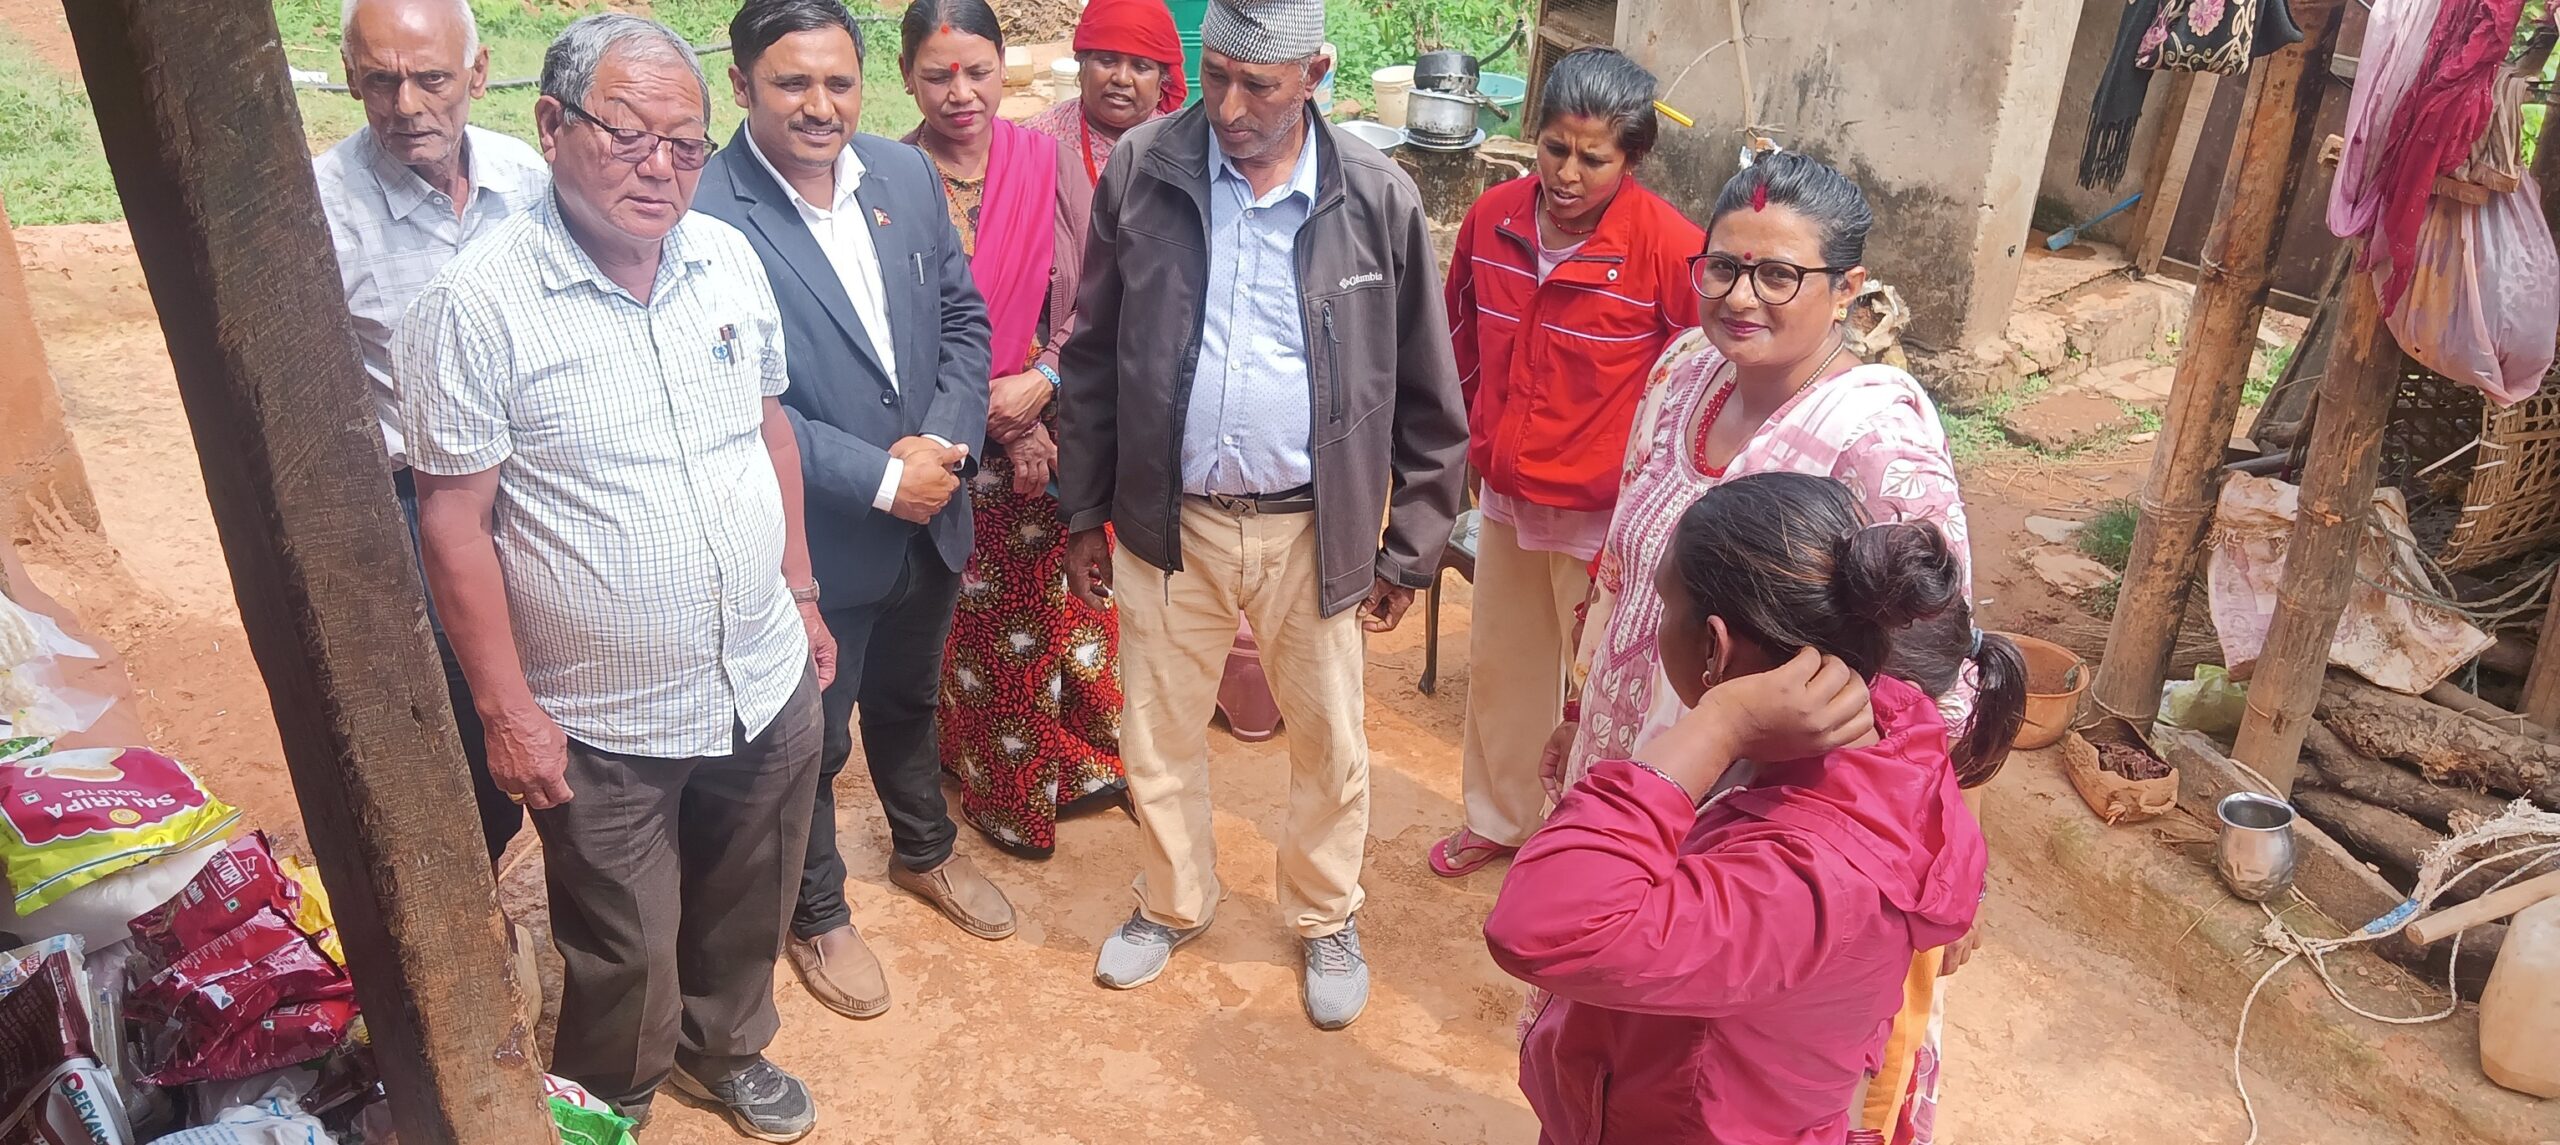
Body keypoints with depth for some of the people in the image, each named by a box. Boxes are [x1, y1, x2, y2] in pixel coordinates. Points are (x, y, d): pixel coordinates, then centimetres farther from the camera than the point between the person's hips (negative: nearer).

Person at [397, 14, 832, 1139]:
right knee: (624, 962, 14)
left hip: (766, 683, 5)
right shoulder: (477, 304, -18)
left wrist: (802, 595, 12)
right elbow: (454, 521, -14)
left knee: (746, 909, 24)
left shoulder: (729, 257, -2)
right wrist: (506, 709, -12)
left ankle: (725, 1048, 52)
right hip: (604, 727, -5)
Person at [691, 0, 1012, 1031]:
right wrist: (883, 479, -22)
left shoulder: (905, 175, -3)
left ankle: (924, 850, 52)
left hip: (928, 520, 6)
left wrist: (944, 442, -13)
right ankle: (817, 914, 40)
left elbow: (963, 317, 3)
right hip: (813, 543, -5)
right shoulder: (707, 213, -21)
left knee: (906, 703, 28)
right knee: (812, 740, 16)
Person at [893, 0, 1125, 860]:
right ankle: (1002, 791, 30)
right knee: (977, 622, 10)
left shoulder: (1049, 162, -2)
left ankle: (1079, 764, 33)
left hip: (1057, 429, 2)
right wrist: (999, 419, -14)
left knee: (1065, 603, 11)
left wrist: (1042, 383, -17)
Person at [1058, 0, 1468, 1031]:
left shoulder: (1378, 201, -8)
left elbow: (1426, 398, 0)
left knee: (1329, 742, 14)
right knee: (1158, 734, 15)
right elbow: (1094, 356, 4)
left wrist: (1411, 546, 2)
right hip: (1168, 520, 1)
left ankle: (1327, 920, 39)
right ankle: (1173, 903, 42)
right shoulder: (1141, 170, -5)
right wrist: (1083, 512, 5)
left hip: (1314, 526, -1)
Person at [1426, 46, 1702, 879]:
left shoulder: (1669, 248, -21)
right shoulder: (1494, 217, -5)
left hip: (1606, 514, -5)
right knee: (1501, 663, 22)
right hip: (1505, 495, 6)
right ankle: (1502, 816, 44)